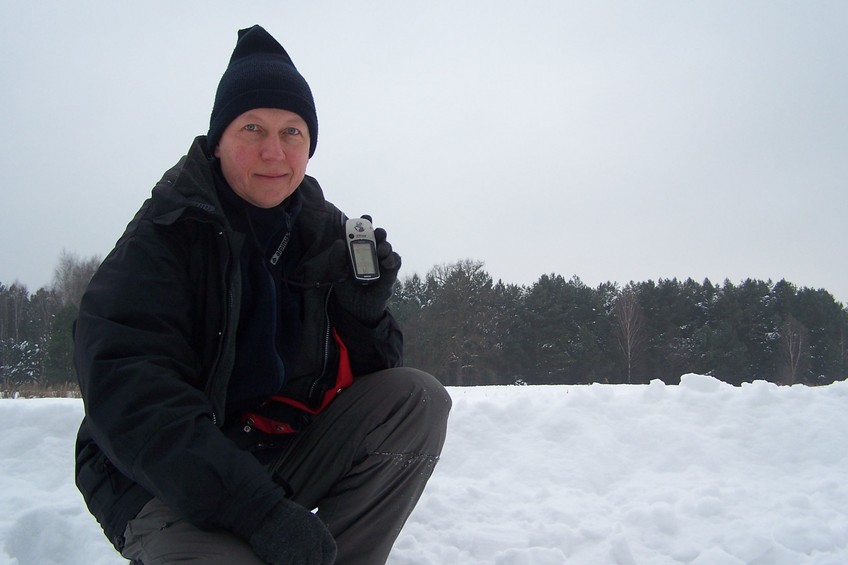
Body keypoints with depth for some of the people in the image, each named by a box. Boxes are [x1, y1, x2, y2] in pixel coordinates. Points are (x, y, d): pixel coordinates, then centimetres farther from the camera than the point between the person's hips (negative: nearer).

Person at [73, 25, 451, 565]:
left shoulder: (325, 232, 4)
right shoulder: (165, 233, -13)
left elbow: (364, 378, 5)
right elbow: (130, 397, -24)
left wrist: (366, 311, -17)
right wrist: (260, 512, -31)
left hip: (286, 457, 6)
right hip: (165, 485, -5)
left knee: (419, 397, -13)